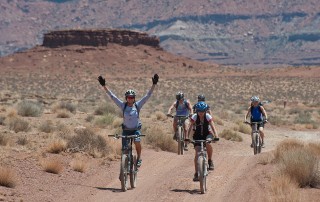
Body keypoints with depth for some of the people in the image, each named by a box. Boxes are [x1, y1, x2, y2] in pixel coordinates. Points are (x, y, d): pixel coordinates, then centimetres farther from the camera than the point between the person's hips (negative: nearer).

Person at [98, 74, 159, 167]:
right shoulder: (123, 106, -5)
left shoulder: (137, 105, -5)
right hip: (126, 130, 1)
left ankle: (139, 158, -9)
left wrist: (154, 84, -17)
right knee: (124, 150, -6)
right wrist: (104, 85, -14)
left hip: (136, 129, -1)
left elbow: (148, 95, -9)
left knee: (137, 142, -30)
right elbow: (112, 96, -8)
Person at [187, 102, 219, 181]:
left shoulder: (208, 117, -19)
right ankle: (196, 173, -7)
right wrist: (187, 137, -36)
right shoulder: (194, 117, -18)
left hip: (207, 134, -1)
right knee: (197, 153, -13)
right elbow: (190, 127, -22)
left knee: (208, 143, -36)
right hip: (198, 136, 1)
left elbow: (213, 127, -27)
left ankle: (210, 160, -13)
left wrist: (216, 136, -42)